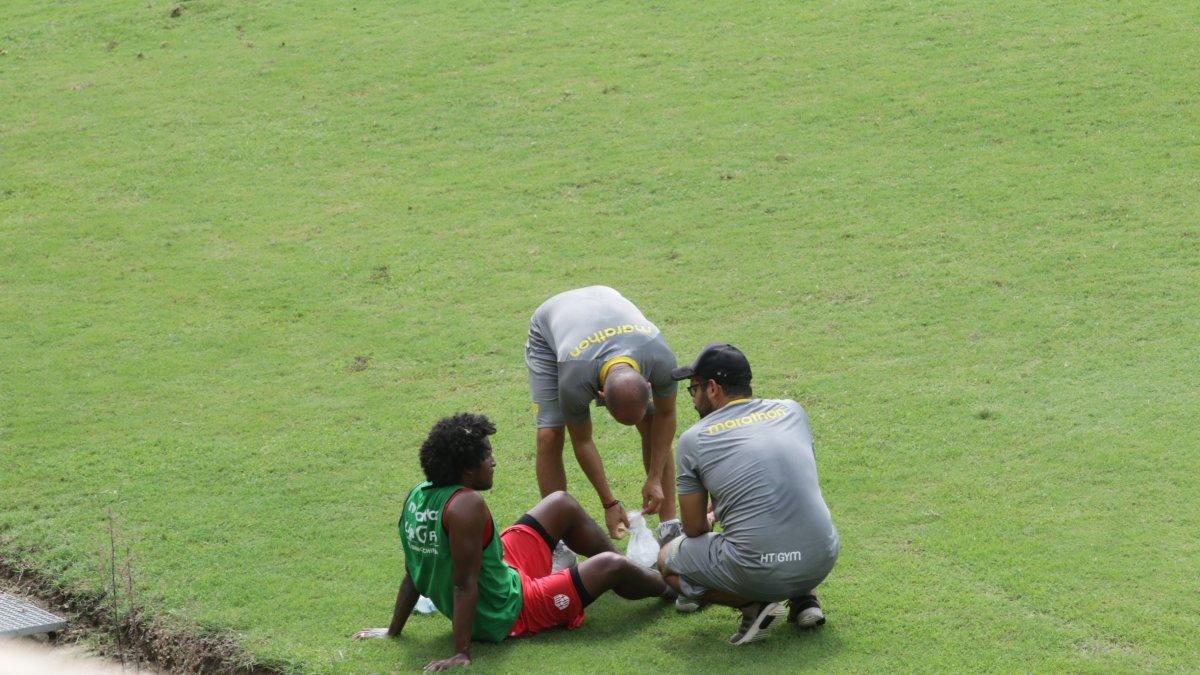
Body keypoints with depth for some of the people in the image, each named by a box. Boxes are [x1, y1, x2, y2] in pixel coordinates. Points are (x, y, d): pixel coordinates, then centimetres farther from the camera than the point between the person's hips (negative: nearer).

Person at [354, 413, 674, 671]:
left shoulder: (417, 496, -8)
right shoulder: (466, 504, -33)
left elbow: (413, 573, -1)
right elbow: (464, 585, -31)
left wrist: (393, 631, 7)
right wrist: (462, 653, -28)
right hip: (507, 614, -9)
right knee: (610, 566, -1)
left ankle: (642, 567, 37)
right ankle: (668, 585, 33)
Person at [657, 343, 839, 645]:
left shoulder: (694, 439, 1)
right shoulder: (791, 411, 12)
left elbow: (694, 529, 9)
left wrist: (708, 519, 34)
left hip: (757, 572, -5)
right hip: (822, 563, 5)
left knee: (667, 560, 22)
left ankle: (753, 605, 1)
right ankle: (803, 598, 16)